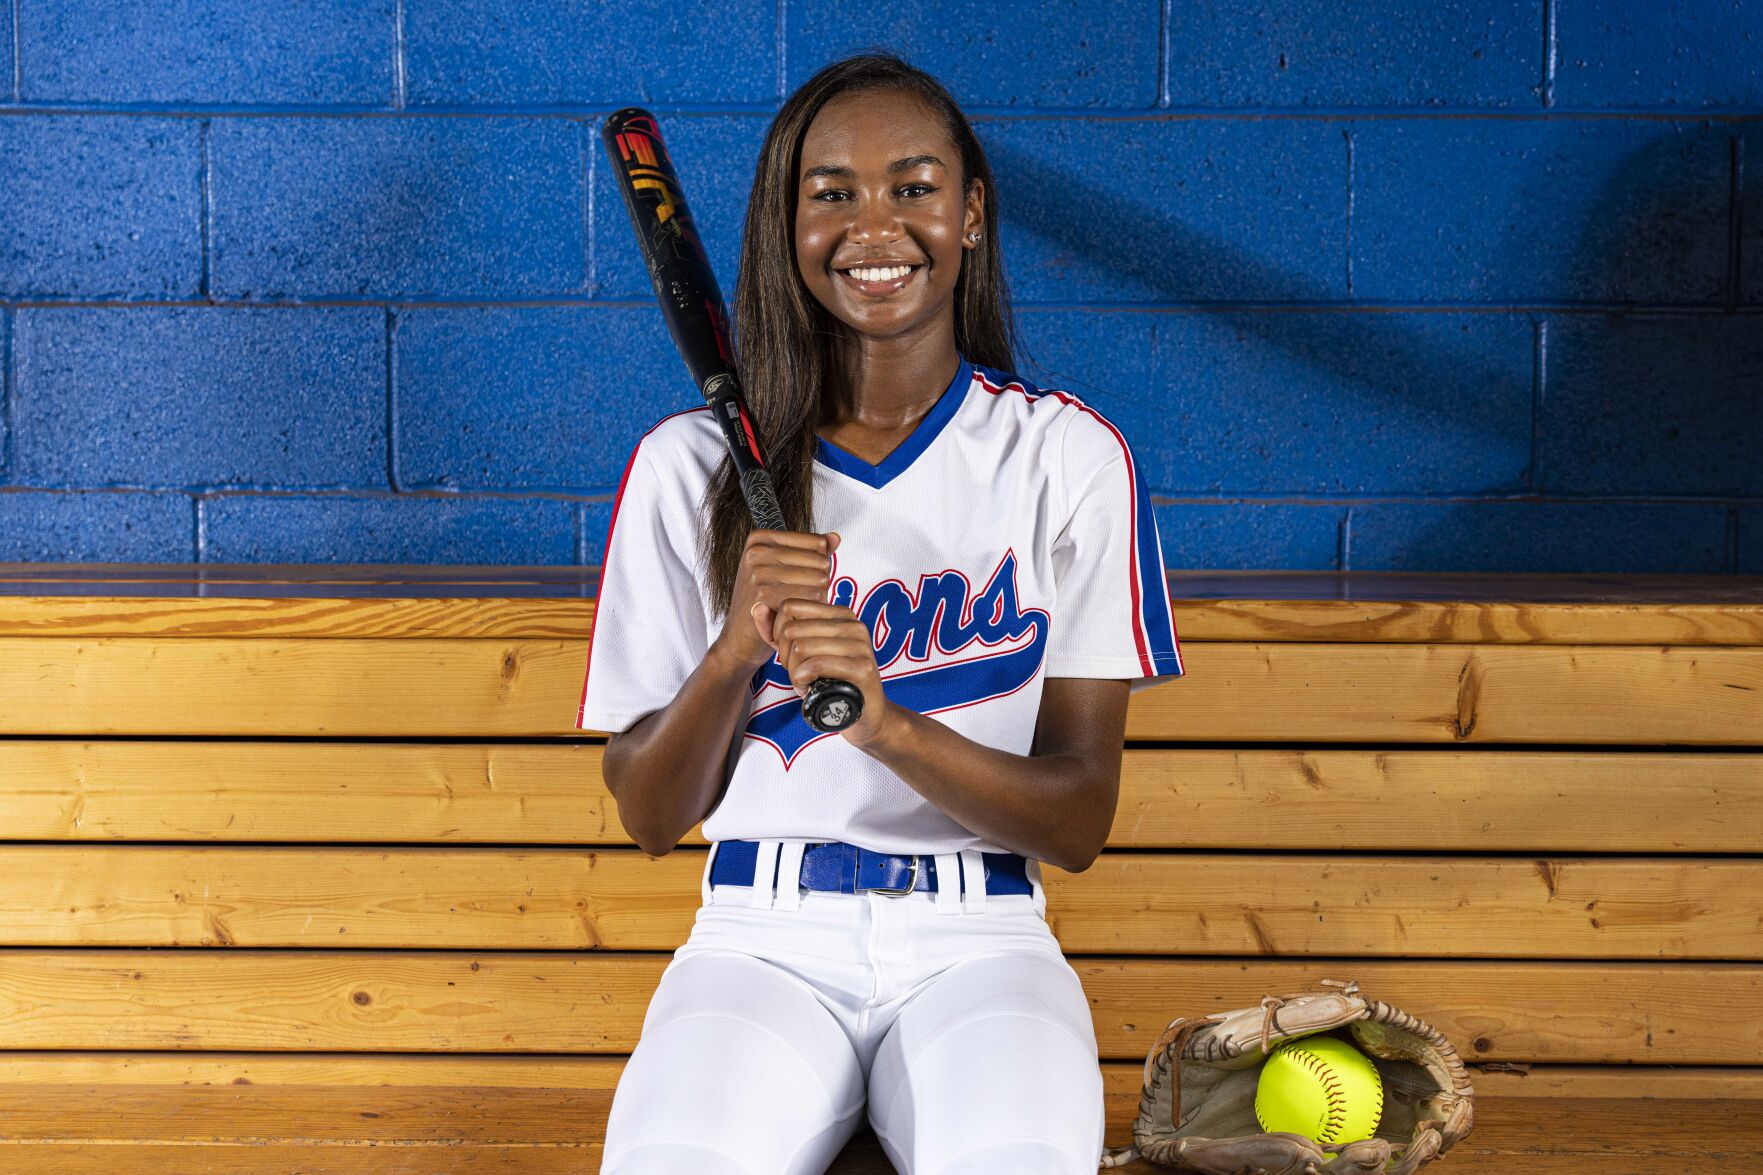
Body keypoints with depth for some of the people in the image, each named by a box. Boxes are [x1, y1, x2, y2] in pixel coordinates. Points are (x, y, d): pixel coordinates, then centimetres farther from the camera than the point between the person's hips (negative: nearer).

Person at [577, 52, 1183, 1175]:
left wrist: (885, 719, -20)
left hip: (980, 943, 0)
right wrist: (736, 649, -15)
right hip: (762, 942, 0)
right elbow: (650, 818, 4)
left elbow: (1080, 821, -2)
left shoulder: (1069, 457, 3)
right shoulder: (689, 465, 4)